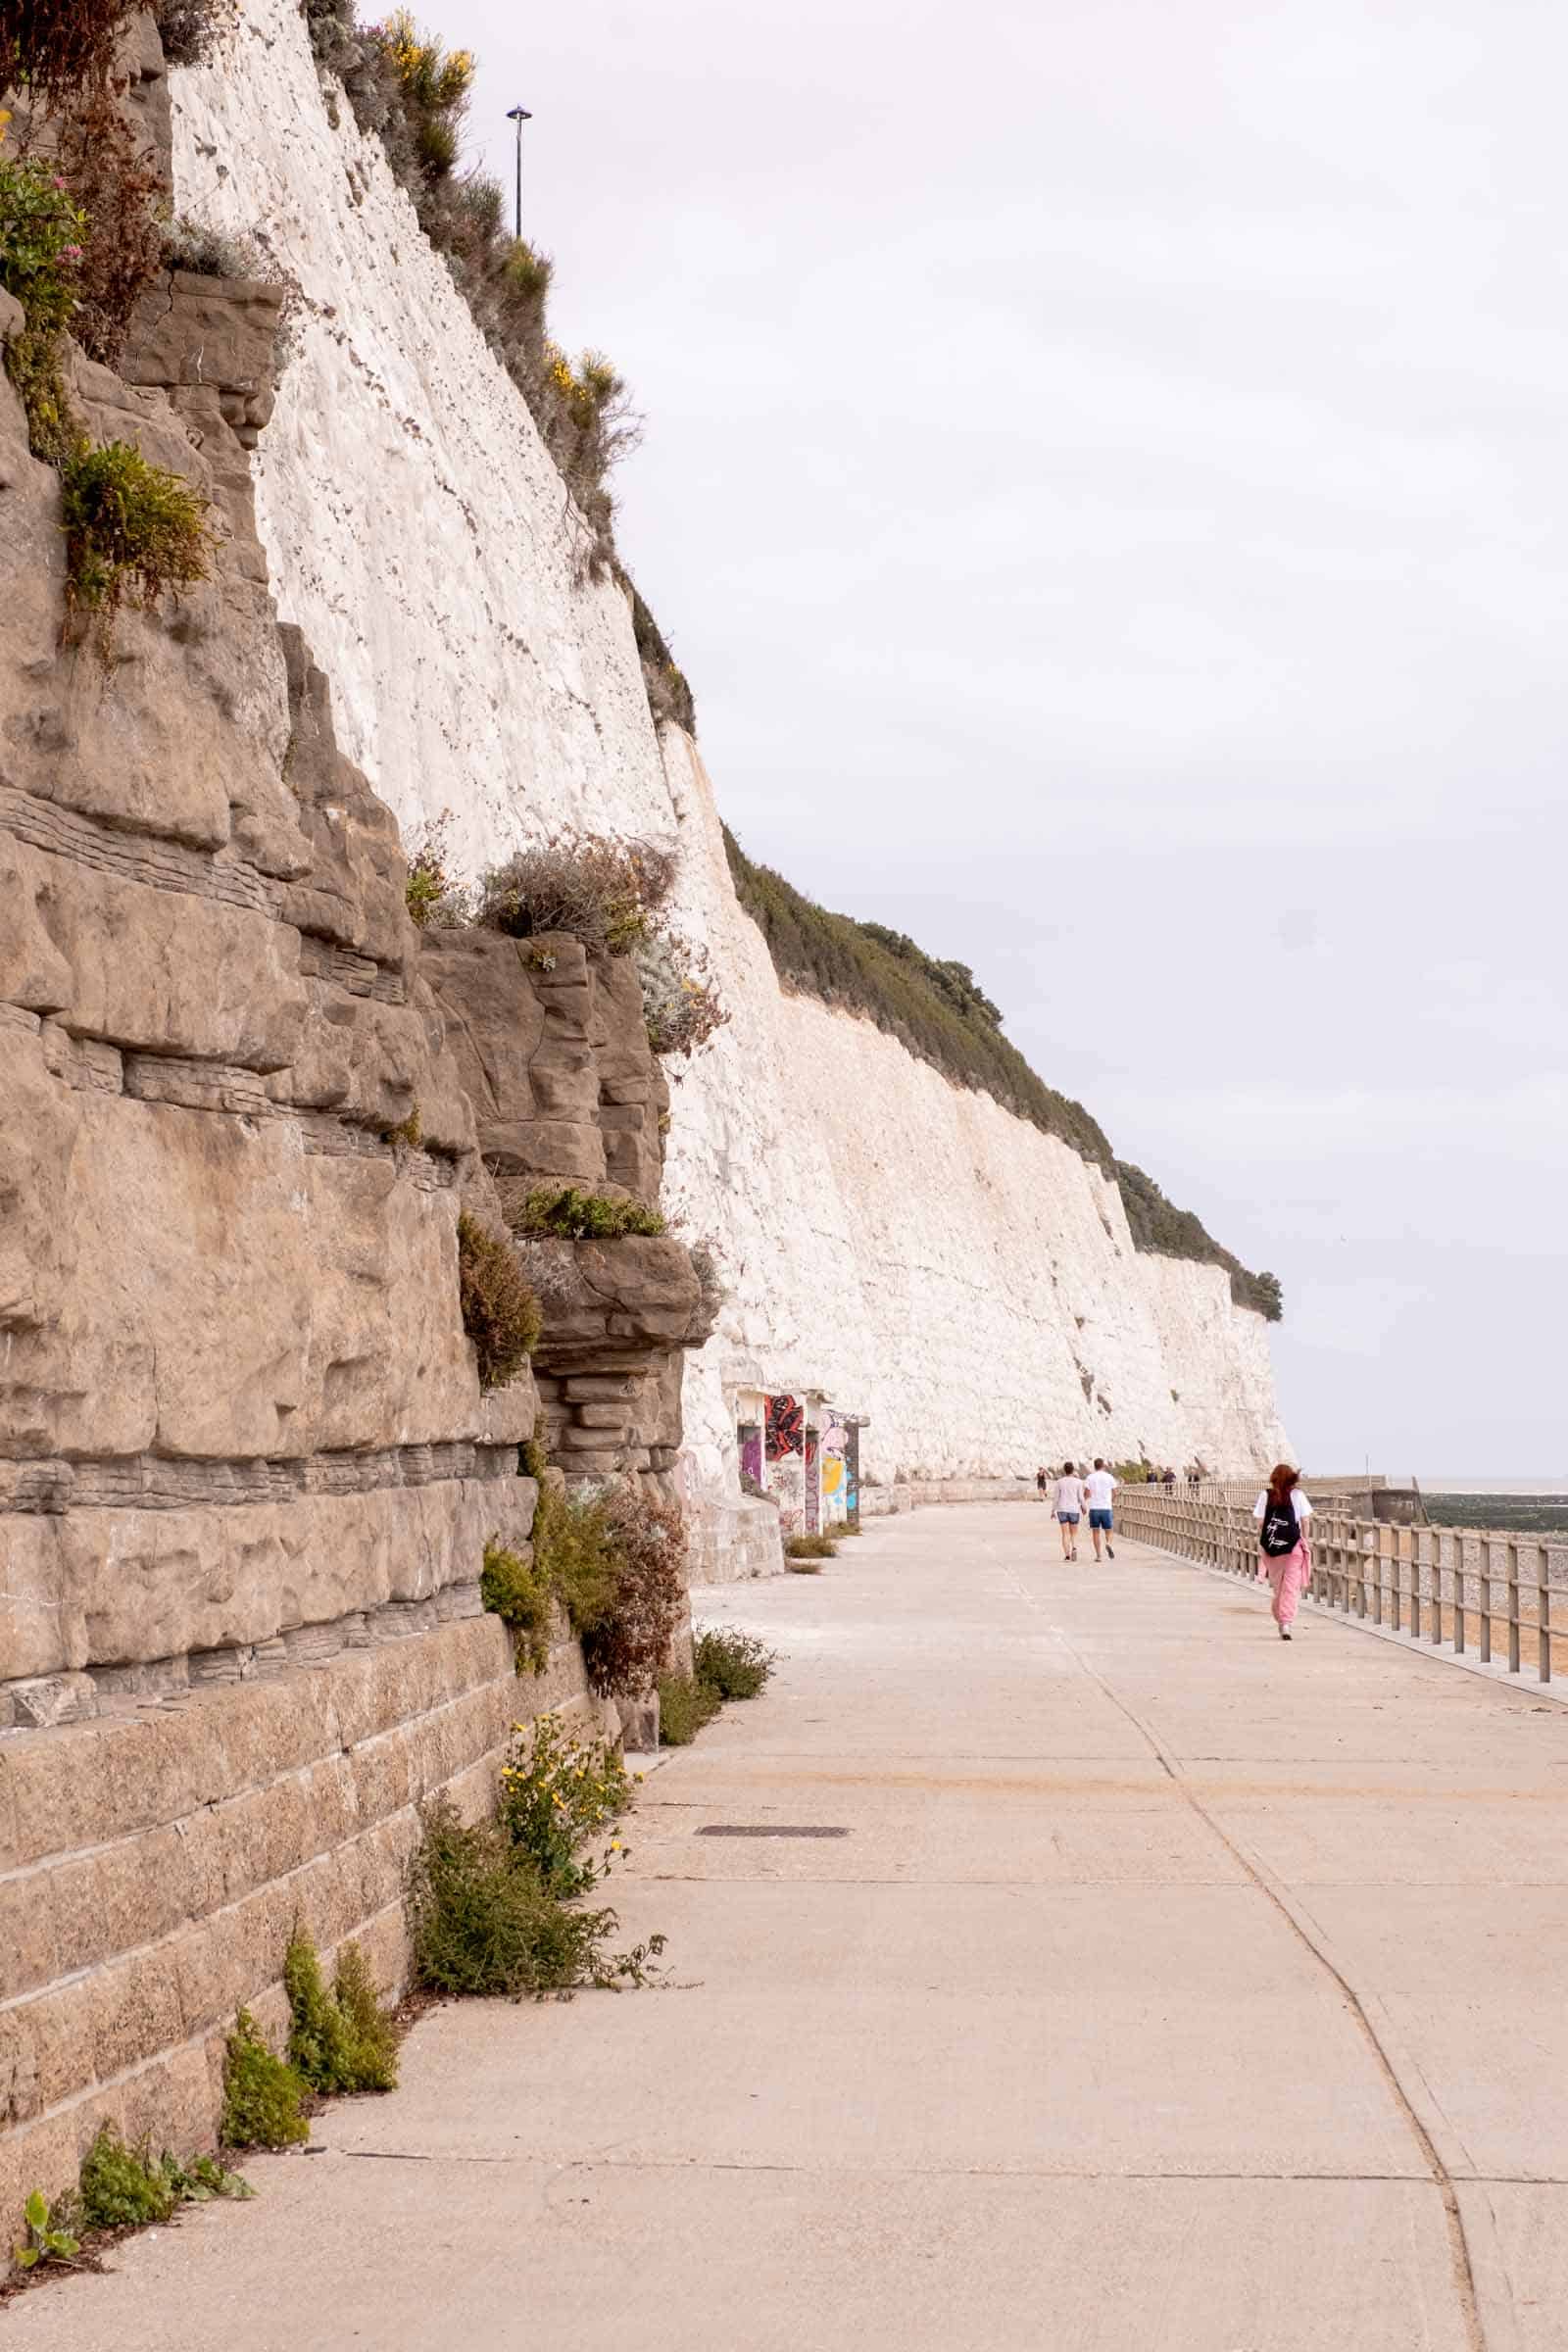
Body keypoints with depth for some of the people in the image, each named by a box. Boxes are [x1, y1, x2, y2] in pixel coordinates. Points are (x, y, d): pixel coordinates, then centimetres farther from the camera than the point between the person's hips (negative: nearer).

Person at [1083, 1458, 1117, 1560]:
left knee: (1096, 1532, 8)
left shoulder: (1090, 1477, 0)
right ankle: (1108, 1544, -21)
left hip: (1094, 1508, 0)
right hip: (1106, 1508, 0)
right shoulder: (1109, 1477, 1)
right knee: (1108, 1531, 10)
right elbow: (1114, 1493, 6)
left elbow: (1086, 1494, -6)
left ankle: (1098, 1555, 2)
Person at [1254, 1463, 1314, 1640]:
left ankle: (1280, 1621, 25)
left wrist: (1260, 1544, 11)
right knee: (1291, 1586, -1)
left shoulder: (1265, 1496, 2)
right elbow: (1306, 1521, 1)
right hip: (1294, 1545, -2)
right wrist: (1305, 1540, 13)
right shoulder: (1297, 1495, 0)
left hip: (1271, 1545, 2)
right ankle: (1286, 1623, -10)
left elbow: (1260, 1522, 2)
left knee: (1277, 1586, 15)